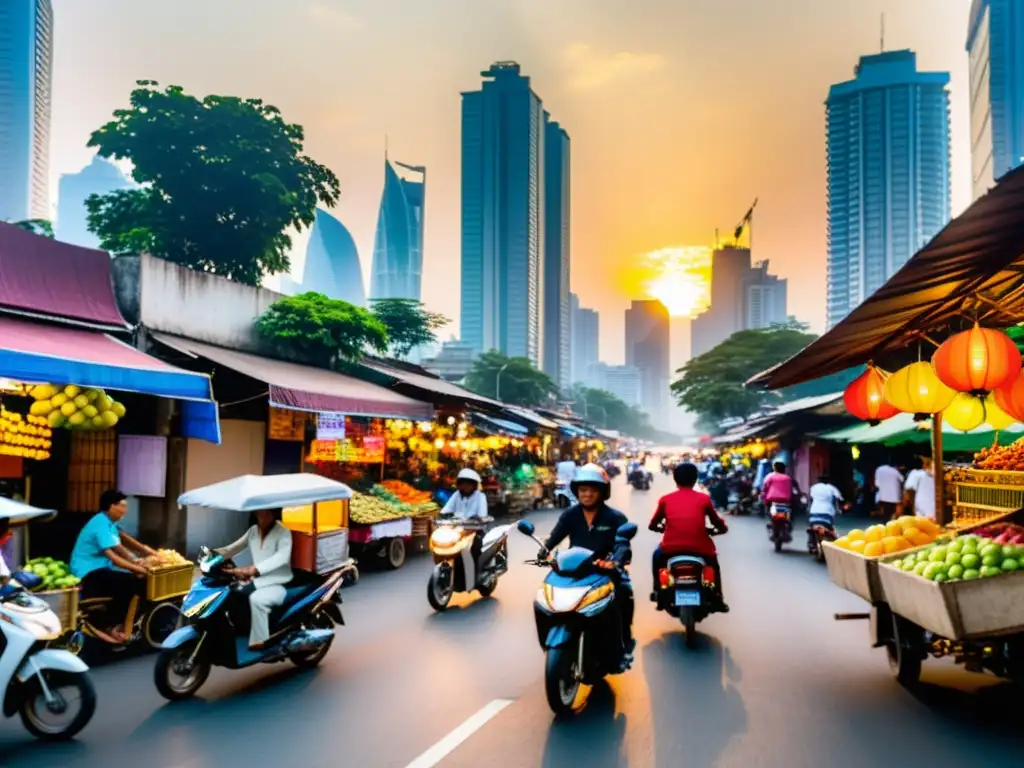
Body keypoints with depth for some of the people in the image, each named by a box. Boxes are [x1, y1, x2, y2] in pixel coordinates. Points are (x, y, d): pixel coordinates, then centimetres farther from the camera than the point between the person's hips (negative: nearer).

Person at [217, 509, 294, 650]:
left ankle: (259, 642, -26)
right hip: (258, 581, 8)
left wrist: (252, 569, -47)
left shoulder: (283, 533, -15)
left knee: (256, 599, -34)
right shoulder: (254, 530, 7)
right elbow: (233, 548, 10)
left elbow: (282, 557, -33)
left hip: (278, 585, -8)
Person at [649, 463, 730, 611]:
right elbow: (717, 522, 15)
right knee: (713, 560, 35)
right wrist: (723, 529, 38)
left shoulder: (665, 499, 10)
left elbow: (653, 525, 16)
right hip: (700, 547, 0)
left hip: (671, 547, 0)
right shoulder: (704, 498, 8)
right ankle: (718, 599, 32)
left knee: (657, 555, 36)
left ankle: (656, 591, 34)